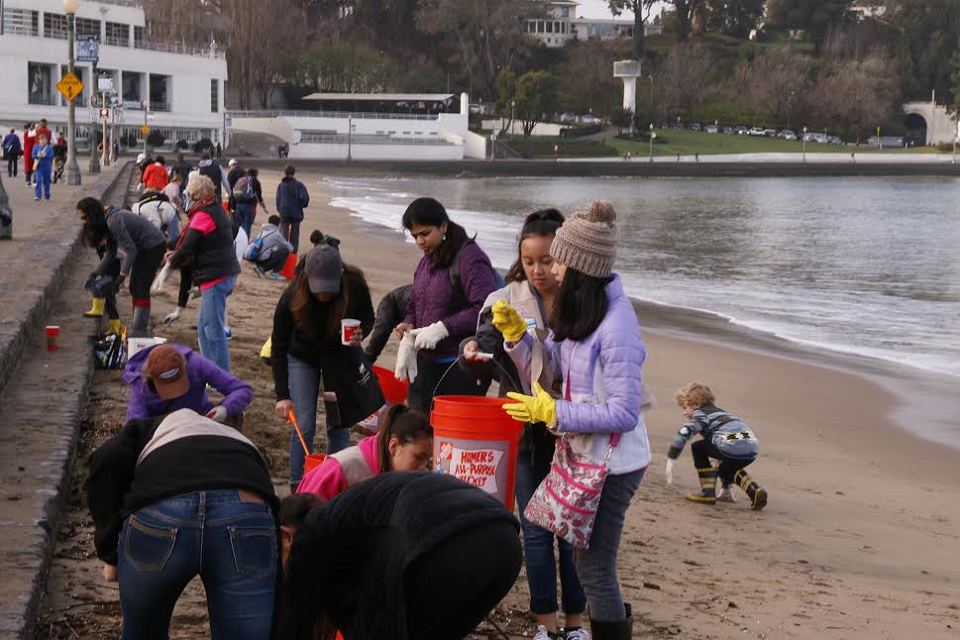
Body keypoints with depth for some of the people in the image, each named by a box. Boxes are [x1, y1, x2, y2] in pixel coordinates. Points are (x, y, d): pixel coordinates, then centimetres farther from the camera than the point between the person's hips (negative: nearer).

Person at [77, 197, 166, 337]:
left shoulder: (114, 221, -25)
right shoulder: (108, 221, 6)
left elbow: (131, 250, -26)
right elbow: (110, 254, 9)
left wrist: (122, 276, -24)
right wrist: (95, 275, 3)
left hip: (154, 247, -10)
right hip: (144, 248, 10)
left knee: (141, 289, -11)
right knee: (134, 288, 12)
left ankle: (140, 331, -9)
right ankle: (142, 326, 17)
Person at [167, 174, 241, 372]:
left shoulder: (203, 215, -15)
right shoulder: (218, 210, 15)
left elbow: (187, 249, -16)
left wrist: (173, 261, 3)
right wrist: (177, 254, 18)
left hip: (214, 277, -10)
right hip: (227, 273, 10)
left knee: (214, 330, -7)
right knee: (203, 326, 18)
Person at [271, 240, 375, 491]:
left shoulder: (355, 287, -29)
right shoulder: (293, 296, -31)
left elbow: (368, 318, -6)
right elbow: (279, 348, -20)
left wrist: (359, 334, -31)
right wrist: (282, 395, -24)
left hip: (341, 354, 1)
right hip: (302, 355, -1)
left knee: (339, 424, 3)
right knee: (304, 424, -7)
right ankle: (298, 487, 4)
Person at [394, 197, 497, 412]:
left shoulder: (469, 257, -12)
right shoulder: (426, 261, 16)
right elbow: (414, 307, 24)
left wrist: (442, 328, -20)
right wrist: (408, 327, 1)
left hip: (462, 368, -8)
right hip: (426, 362, 8)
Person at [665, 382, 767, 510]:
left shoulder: (701, 414, 12)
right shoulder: (720, 413, 36)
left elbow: (683, 433, -7)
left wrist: (670, 461, -1)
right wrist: (727, 486, 47)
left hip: (732, 447, -8)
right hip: (752, 450, 8)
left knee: (698, 447, 15)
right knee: (726, 469, 35)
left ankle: (708, 493, 9)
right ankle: (755, 491, 15)